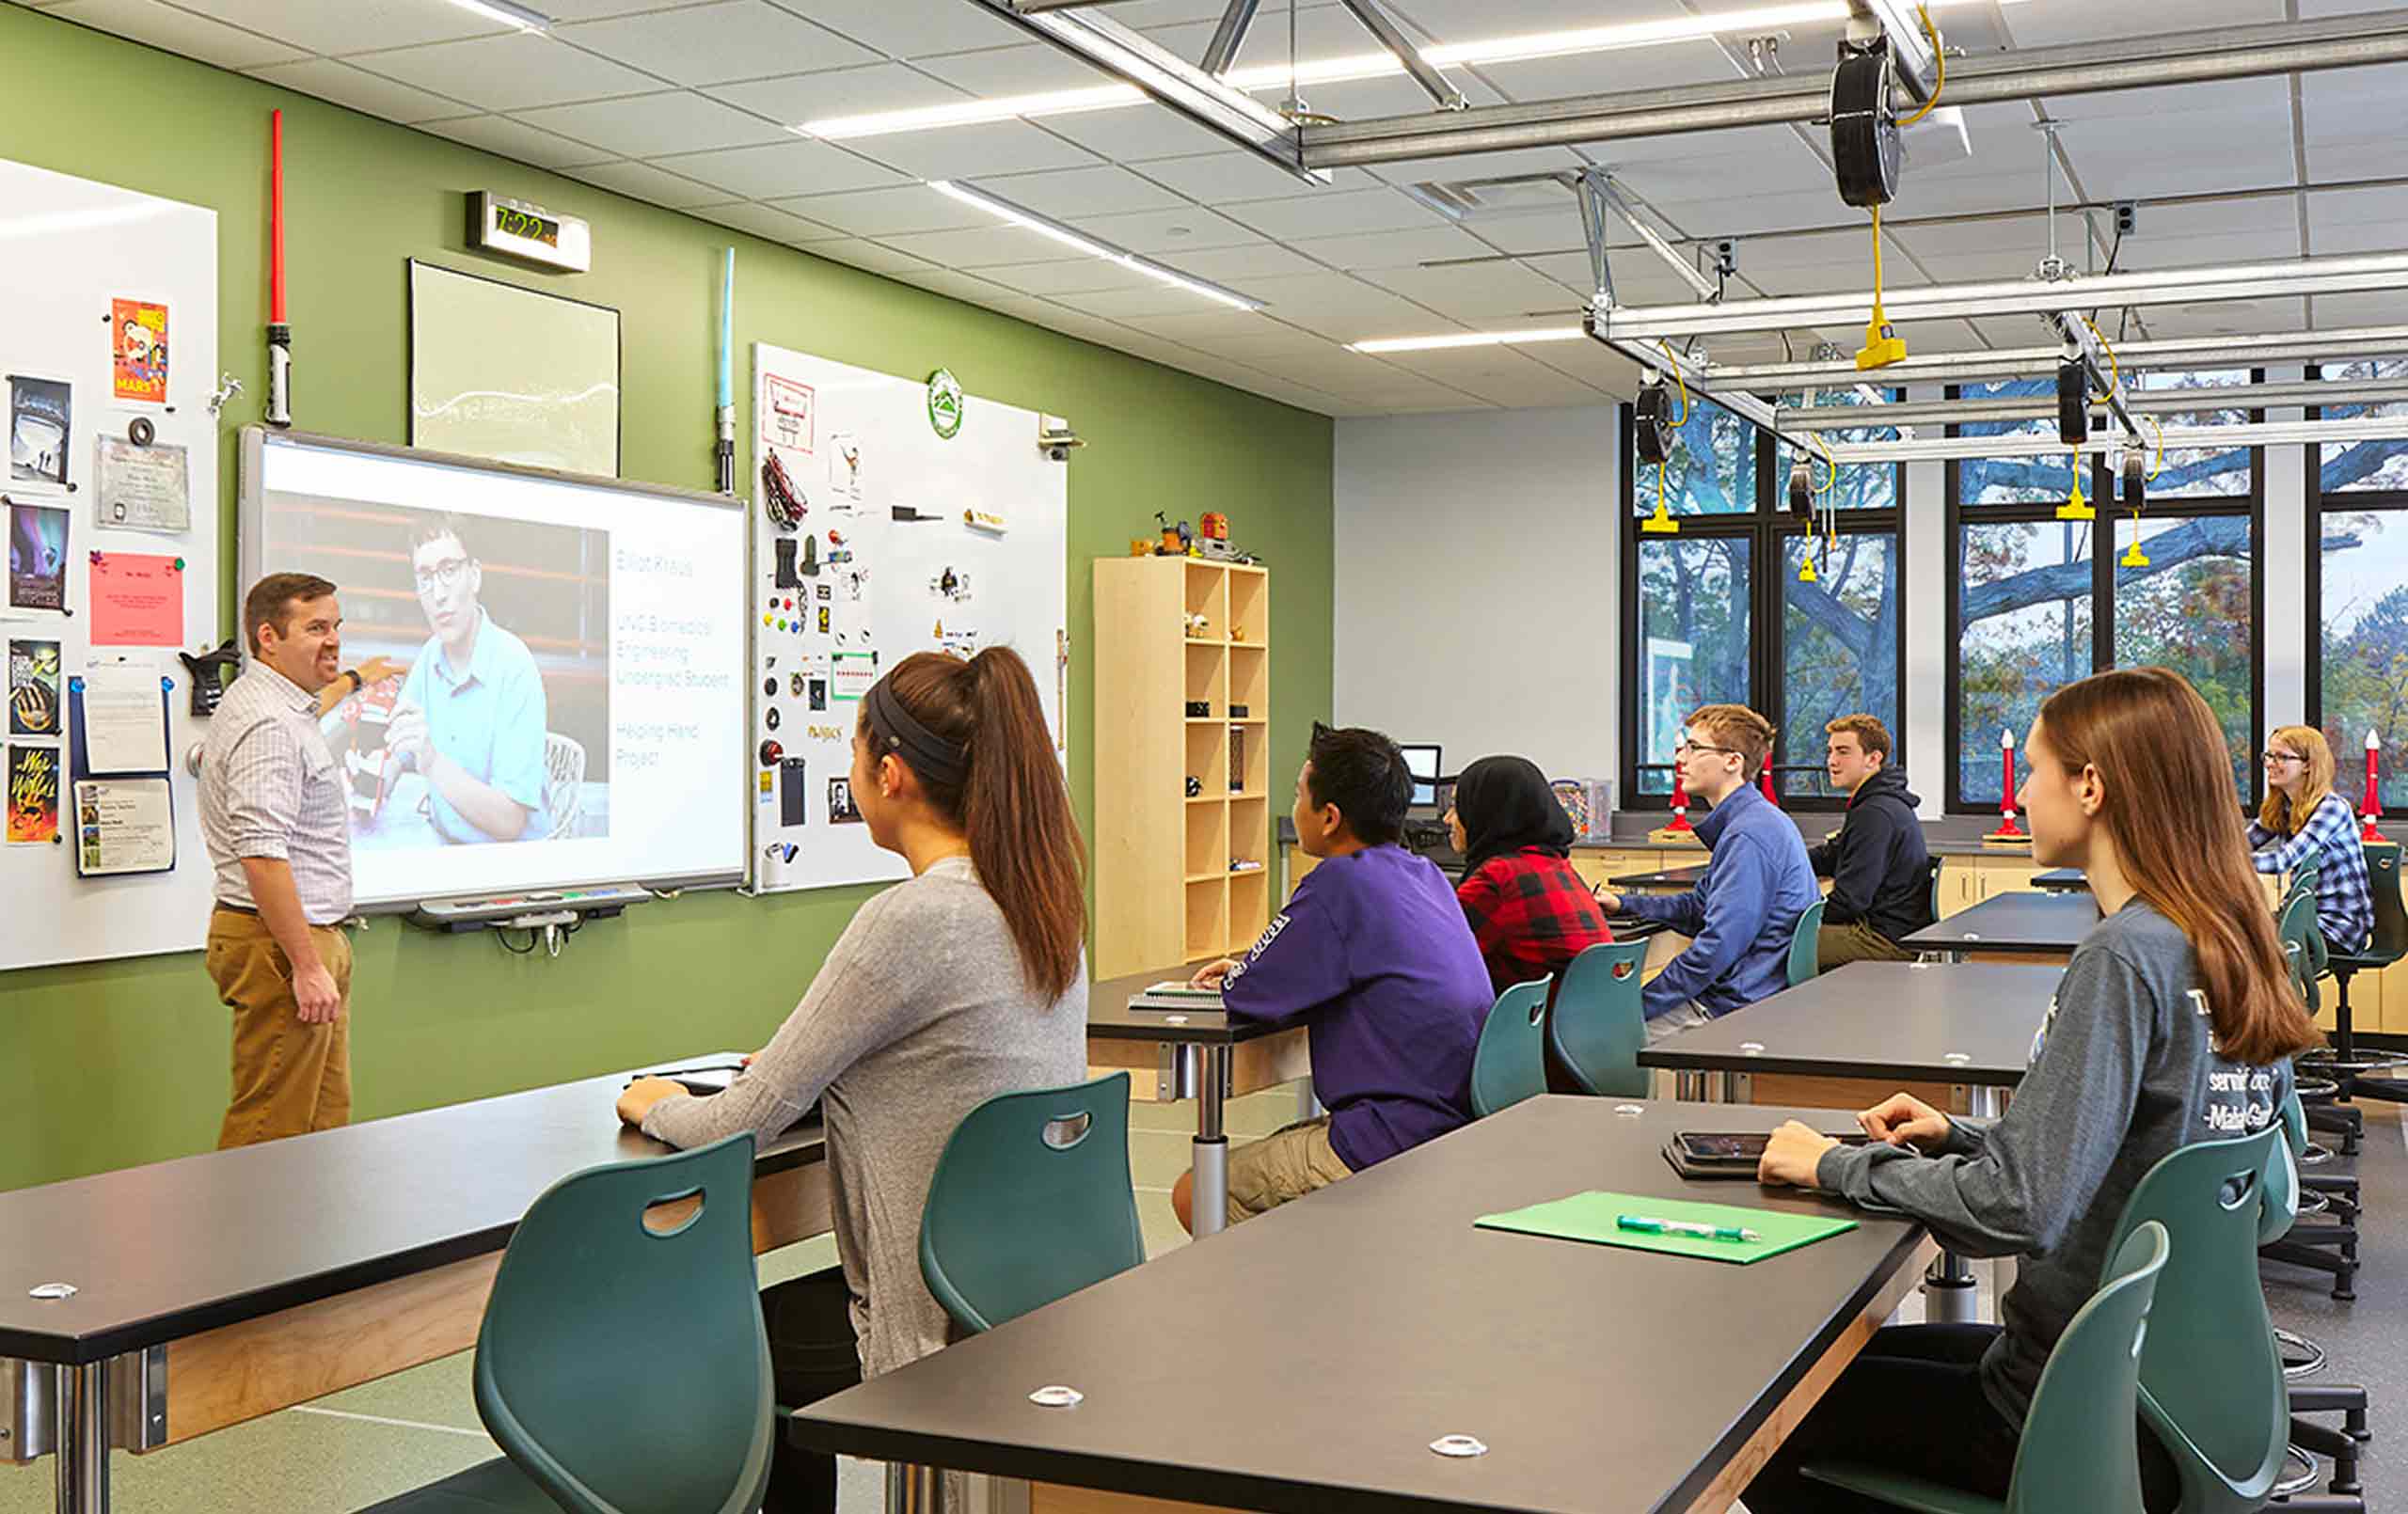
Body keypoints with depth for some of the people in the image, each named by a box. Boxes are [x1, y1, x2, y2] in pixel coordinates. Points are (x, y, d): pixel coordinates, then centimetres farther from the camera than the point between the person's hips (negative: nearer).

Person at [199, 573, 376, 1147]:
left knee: (326, 1120, 14)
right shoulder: (268, 724, -19)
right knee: (270, 1131, -6)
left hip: (313, 938, 11)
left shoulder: (276, 706, 14)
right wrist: (307, 966, -26)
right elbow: (262, 856, -26)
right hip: (283, 946, -11)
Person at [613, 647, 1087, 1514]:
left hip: (947, 1329, -8)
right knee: (779, 1314, 30)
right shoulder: (1044, 907, 3)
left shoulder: (911, 921, -24)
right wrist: (802, 1073, 16)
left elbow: (743, 1126, -16)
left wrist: (657, 1106, 3)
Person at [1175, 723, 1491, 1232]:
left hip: (1395, 1143, -9)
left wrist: (1236, 977, 13)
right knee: (1264, 1153, 27)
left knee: (1195, 1196, 1)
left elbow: (1247, 996, -10)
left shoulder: (1341, 883, -16)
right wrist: (1248, 970, 22)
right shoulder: (1427, 876, 12)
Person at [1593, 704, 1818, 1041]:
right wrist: (1624, 904, 19)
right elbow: (1700, 908, 28)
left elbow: (1718, 947, -23)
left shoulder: (1749, 835, -19)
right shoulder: (1757, 821, 17)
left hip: (1738, 1007, -11)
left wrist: (1639, 1006, -18)